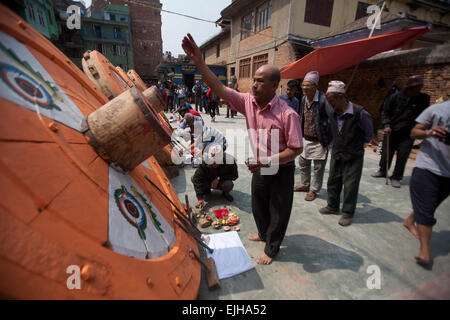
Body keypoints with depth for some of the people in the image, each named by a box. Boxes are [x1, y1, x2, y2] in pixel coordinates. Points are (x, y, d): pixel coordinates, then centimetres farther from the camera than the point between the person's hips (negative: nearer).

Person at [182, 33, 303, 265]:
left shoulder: (287, 114, -25)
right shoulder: (248, 102, -8)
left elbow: (296, 149, -20)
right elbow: (219, 88, -11)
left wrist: (267, 162, -29)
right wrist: (198, 61, -19)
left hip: (281, 170, -5)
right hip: (259, 167, 6)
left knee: (278, 211, 12)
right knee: (258, 205, 24)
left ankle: (271, 249, 36)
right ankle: (264, 233, 53)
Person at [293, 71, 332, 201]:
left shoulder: (323, 99, -18)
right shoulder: (303, 99, 3)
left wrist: (331, 140, -11)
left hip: (319, 141, -7)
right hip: (305, 139, 7)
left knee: (318, 167, 7)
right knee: (303, 163, 19)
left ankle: (314, 190, 24)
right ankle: (305, 184, 39)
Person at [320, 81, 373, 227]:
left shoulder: (359, 113, -17)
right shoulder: (333, 114, 0)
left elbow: (369, 132, -1)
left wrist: (358, 144, 7)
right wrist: (336, 146, 11)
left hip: (353, 157, -6)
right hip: (336, 154, 6)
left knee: (350, 185, 3)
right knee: (333, 181, 15)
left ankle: (348, 213, 21)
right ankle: (333, 206, 33)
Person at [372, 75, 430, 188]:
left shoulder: (423, 99, -3)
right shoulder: (395, 97, -7)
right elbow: (385, 112, 0)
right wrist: (386, 125, -12)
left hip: (408, 135, 0)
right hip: (391, 132, 0)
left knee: (402, 157, 1)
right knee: (386, 153, 11)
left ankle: (396, 177, 16)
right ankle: (382, 171, 31)